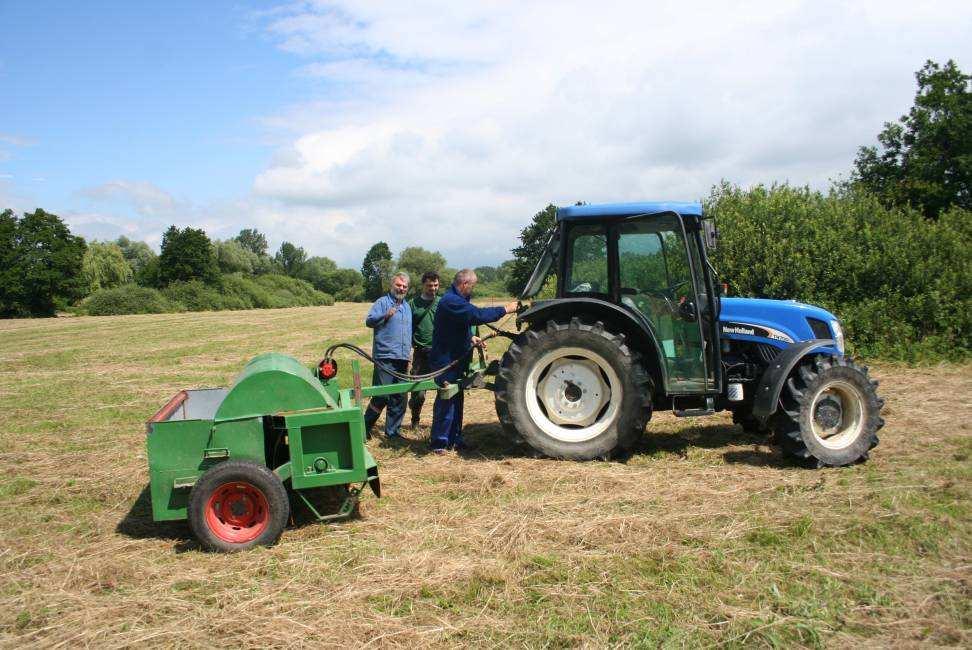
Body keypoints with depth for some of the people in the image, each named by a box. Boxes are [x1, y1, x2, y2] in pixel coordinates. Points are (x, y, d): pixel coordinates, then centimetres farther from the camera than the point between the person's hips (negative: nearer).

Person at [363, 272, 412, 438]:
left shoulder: (407, 306, 20)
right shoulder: (382, 302, -1)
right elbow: (369, 320, -12)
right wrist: (385, 315, -28)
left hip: (402, 358, 7)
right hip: (385, 357, -7)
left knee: (399, 398, 8)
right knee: (382, 395, -10)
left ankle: (392, 430, 17)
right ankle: (365, 427, 5)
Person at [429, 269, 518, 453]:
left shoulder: (455, 300, 15)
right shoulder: (451, 301, -21)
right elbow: (478, 315, -29)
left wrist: (471, 339, 10)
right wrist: (506, 309, -22)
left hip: (455, 360, 11)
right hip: (446, 360, -11)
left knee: (456, 400, 14)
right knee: (446, 401, -7)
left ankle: (454, 439, 22)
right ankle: (439, 442, 0)